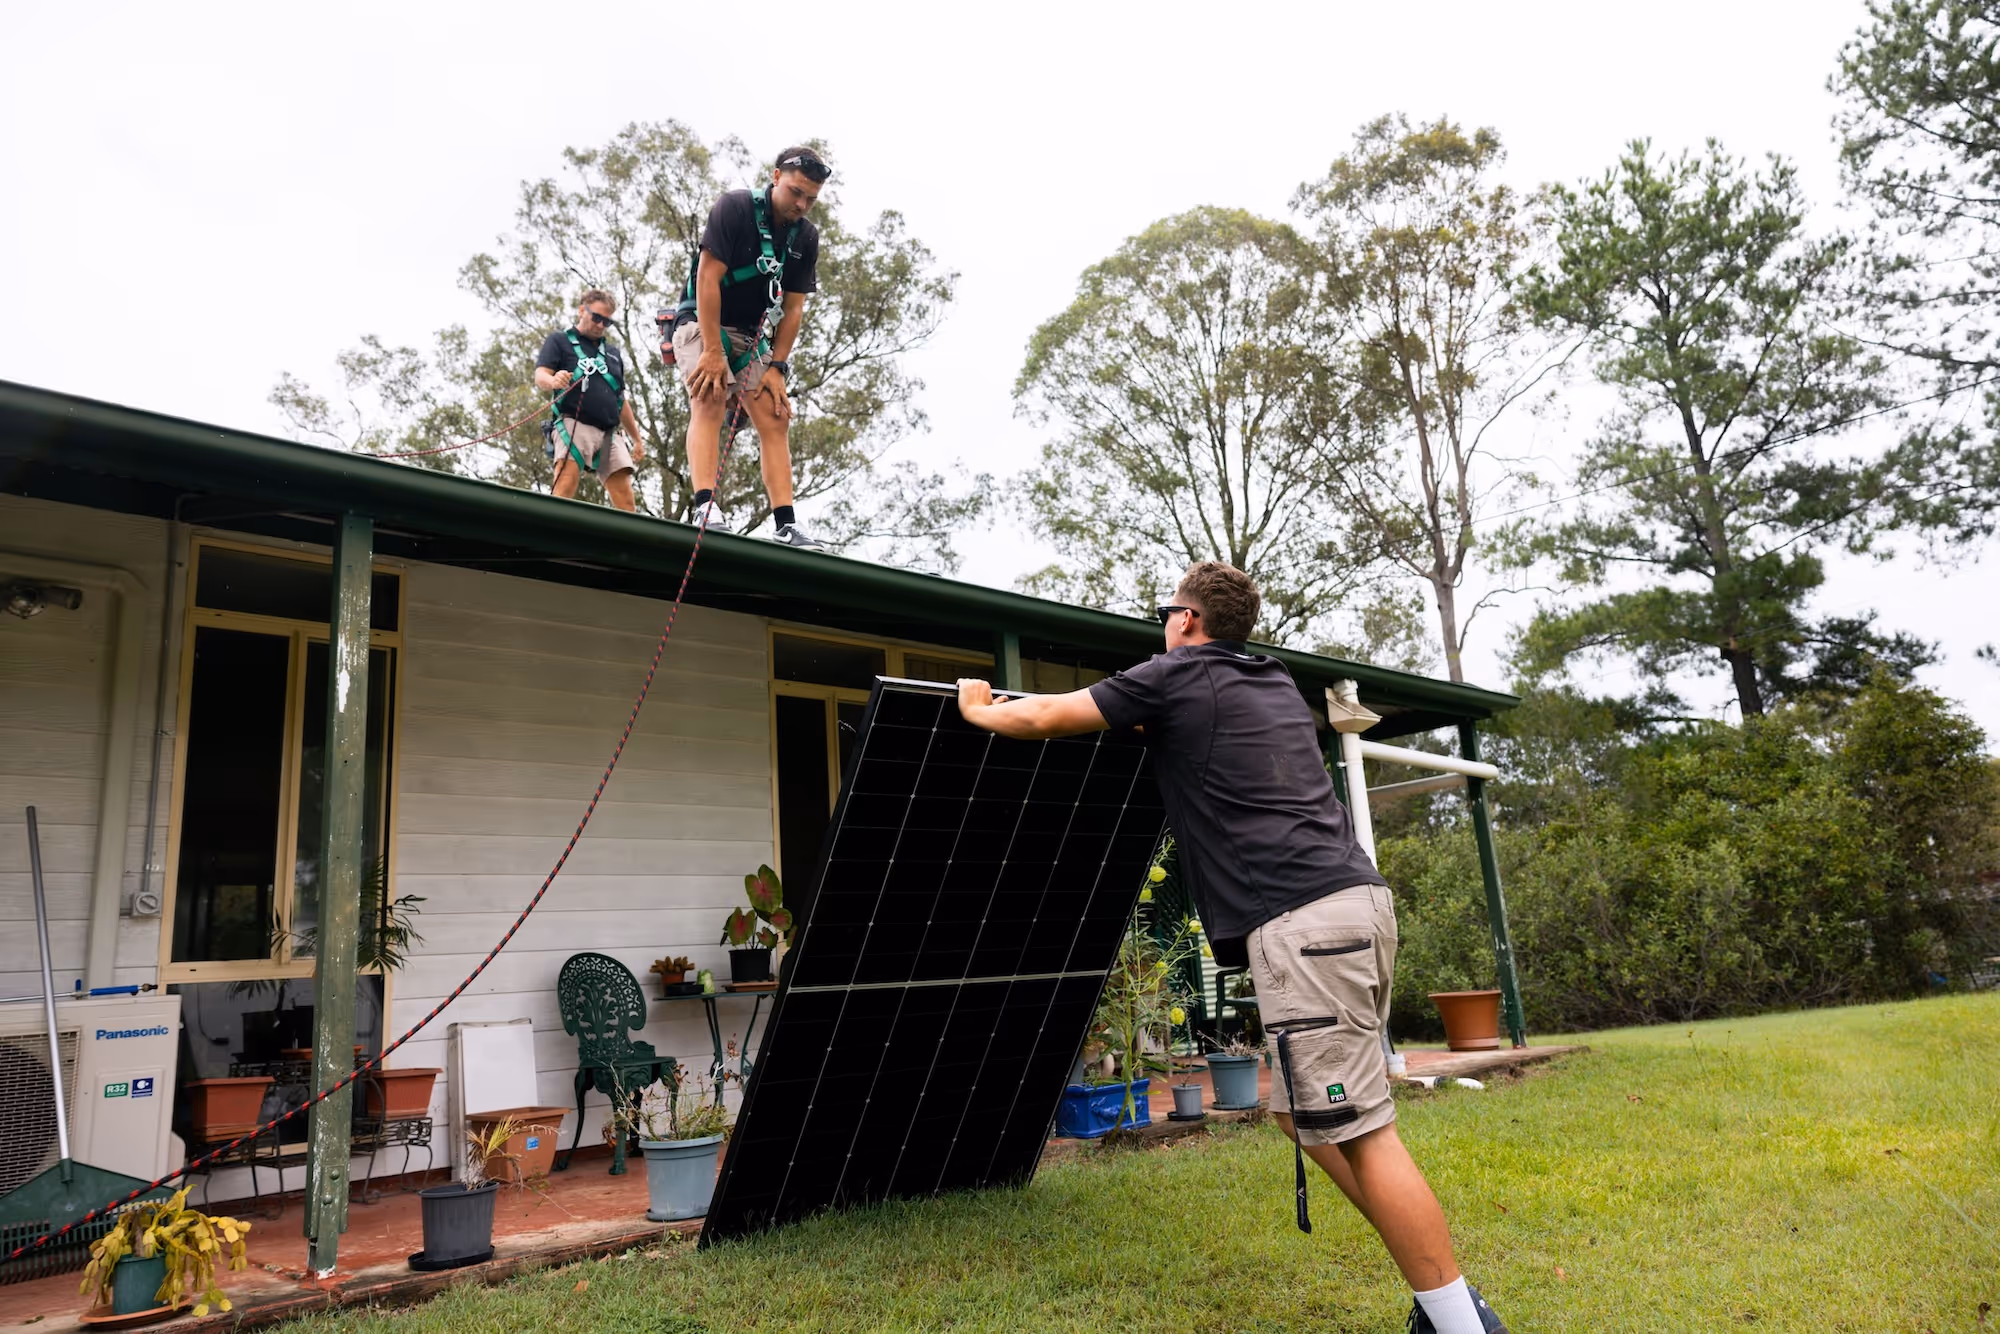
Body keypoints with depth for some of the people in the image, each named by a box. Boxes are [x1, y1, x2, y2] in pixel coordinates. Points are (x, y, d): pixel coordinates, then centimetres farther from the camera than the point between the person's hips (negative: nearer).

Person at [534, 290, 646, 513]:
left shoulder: (613, 353, 26)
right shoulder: (559, 341, 12)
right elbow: (540, 378, -3)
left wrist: (637, 439, 26)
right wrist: (553, 381, -27)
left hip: (609, 433, 5)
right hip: (573, 425, -5)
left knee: (625, 498, -7)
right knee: (564, 489, -25)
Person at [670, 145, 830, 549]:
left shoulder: (806, 237, 1)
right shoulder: (734, 207, -15)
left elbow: (793, 307, 1)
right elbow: (707, 279, -20)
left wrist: (776, 366, -8)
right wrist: (712, 350, -25)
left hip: (754, 336, 5)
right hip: (703, 323, -5)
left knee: (776, 421, -7)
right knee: (710, 403, -26)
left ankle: (786, 525, -12)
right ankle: (706, 510, -37)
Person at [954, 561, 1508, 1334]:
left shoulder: (1176, 676, 2)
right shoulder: (1274, 682, 23)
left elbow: (1045, 719, 9)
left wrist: (979, 710, 27)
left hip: (1303, 921, -9)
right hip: (1356, 901, 9)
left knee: (1358, 1133, -6)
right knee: (1300, 1112, 15)